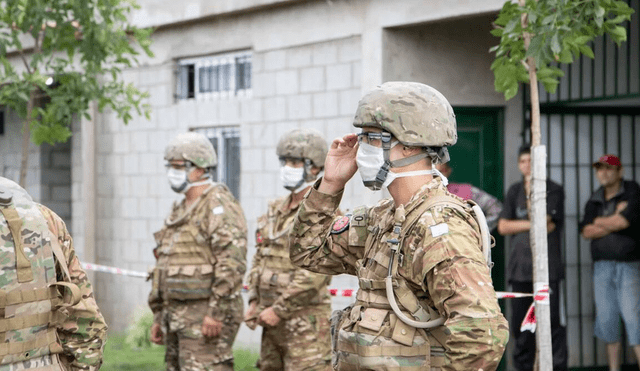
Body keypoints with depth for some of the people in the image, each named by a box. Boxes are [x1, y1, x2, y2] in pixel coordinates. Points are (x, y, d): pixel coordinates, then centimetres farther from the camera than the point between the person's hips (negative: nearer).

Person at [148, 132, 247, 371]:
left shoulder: (219, 205, -11)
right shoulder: (180, 211, 20)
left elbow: (232, 261, -21)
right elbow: (163, 266, 24)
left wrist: (217, 313, -24)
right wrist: (158, 317, 21)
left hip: (205, 316, -10)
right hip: (176, 315, 10)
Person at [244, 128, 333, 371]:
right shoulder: (277, 210, 14)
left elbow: (315, 272, -20)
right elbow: (260, 258, 19)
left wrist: (279, 310, -17)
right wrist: (254, 302, 9)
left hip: (305, 321, -9)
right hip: (273, 318, 9)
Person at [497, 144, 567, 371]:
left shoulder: (554, 190, 4)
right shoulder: (514, 191, 16)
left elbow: (546, 223, -9)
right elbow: (503, 227, 7)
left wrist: (532, 193, -9)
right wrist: (531, 224, -5)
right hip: (520, 265, 4)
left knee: (552, 320, -9)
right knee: (520, 323, 4)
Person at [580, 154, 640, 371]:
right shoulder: (594, 201, 13)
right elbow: (587, 232, 1)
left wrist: (599, 222, -2)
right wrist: (614, 222, -8)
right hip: (602, 266, 5)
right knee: (607, 319, 5)